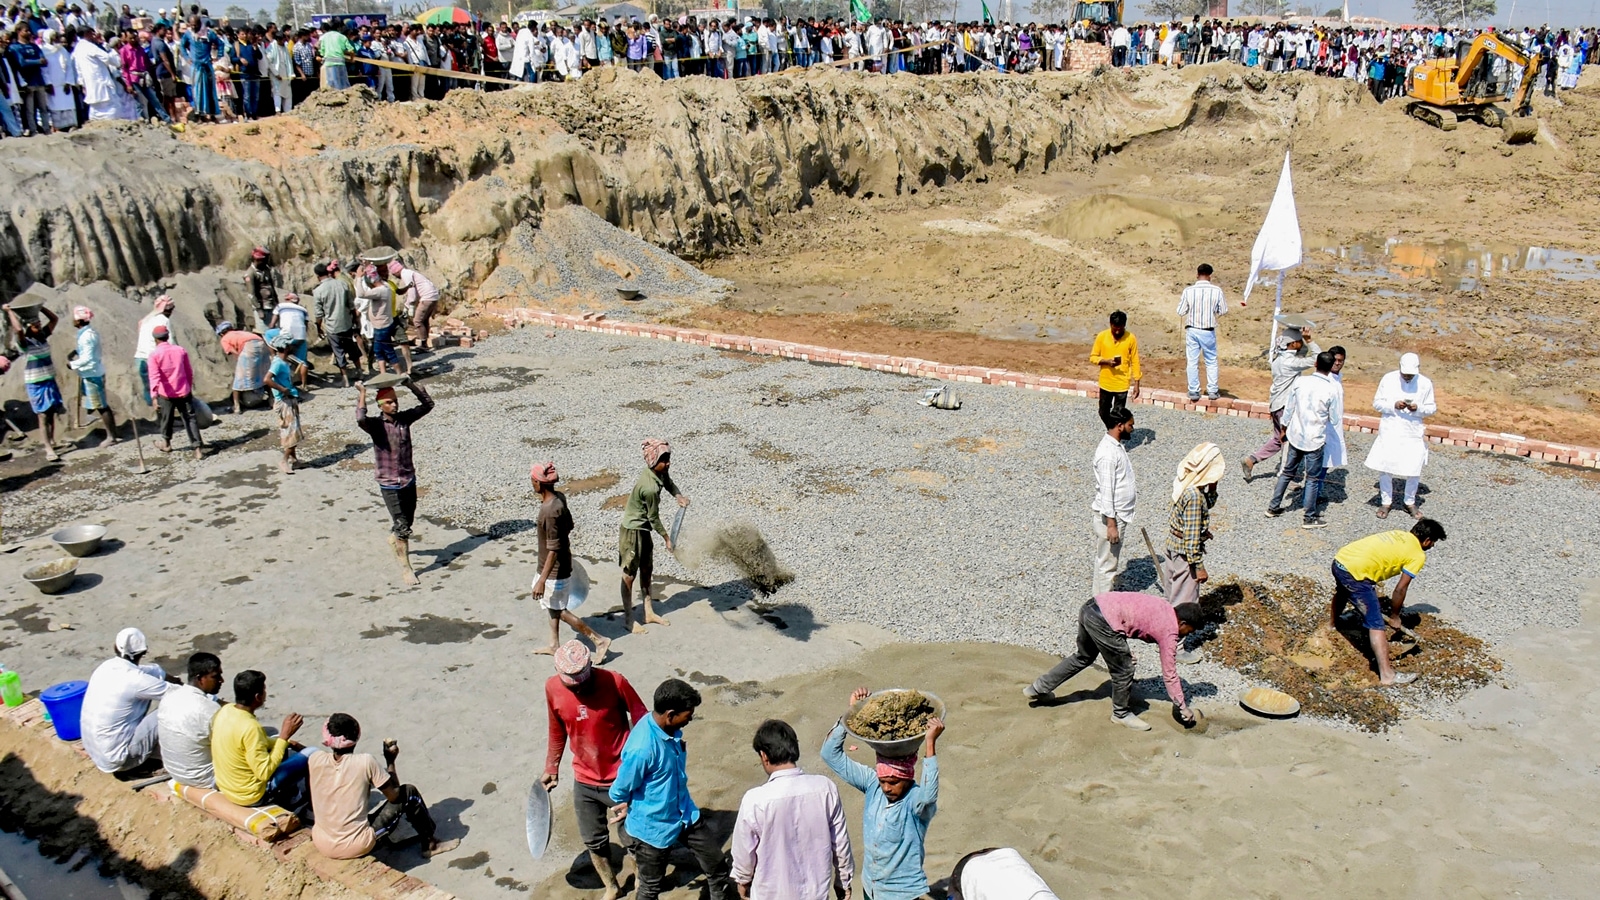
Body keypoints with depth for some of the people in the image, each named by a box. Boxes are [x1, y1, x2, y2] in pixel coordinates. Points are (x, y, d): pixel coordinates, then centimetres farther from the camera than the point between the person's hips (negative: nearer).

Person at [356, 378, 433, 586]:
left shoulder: (404, 418, -1)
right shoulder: (376, 424, -14)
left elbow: (428, 404, -2)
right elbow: (361, 420, -36)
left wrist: (411, 385, -8)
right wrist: (362, 394, -26)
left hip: (409, 479, 5)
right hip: (389, 484, -5)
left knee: (407, 521, 21)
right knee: (402, 527, -6)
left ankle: (394, 539, 52)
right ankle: (405, 567, 7)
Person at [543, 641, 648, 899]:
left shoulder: (614, 682, -23)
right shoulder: (552, 688, -12)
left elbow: (641, 721, -12)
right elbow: (557, 731, 5)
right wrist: (551, 768, 12)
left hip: (621, 778, -3)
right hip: (584, 781, 3)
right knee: (593, 840, 18)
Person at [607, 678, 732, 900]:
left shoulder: (671, 729, -11)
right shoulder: (641, 748, -36)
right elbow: (620, 792, -20)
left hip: (685, 814, 7)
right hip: (653, 827, -7)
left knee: (717, 863, 15)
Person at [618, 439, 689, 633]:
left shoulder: (660, 472, -8)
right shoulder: (650, 488, -33)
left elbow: (668, 482, 16)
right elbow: (654, 518, -21)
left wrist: (678, 496, -4)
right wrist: (667, 538, -8)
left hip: (644, 529, 9)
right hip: (632, 531, -9)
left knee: (646, 571, 18)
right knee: (629, 575, 4)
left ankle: (649, 613, 30)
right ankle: (628, 618, 15)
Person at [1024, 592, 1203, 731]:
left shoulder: (1164, 607, 20)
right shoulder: (1169, 632, -1)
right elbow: (1169, 674, 4)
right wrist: (1183, 707, 14)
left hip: (1091, 606, 9)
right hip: (1103, 621, -9)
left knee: (1083, 657, 29)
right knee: (1123, 671, 8)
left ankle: (1038, 689, 36)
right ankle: (1122, 714, 28)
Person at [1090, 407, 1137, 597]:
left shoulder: (1115, 445, 7)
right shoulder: (1108, 453, -25)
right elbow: (1106, 492, -25)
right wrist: (1111, 524, -24)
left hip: (1118, 514, 10)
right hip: (1110, 516, -10)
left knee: (1111, 560, 21)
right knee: (1107, 562, 2)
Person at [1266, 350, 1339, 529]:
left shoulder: (1301, 382, -6)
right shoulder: (1332, 389, -16)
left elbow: (1289, 409, 2)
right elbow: (1334, 418, -9)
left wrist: (1284, 429, 15)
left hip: (1295, 435, 4)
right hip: (1315, 439, -4)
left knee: (1287, 472, 17)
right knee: (1313, 478, 6)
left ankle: (1273, 507, 24)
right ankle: (1310, 517, 12)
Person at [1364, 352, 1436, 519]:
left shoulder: (1425, 383, -2)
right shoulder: (1388, 379, -4)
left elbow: (1431, 408, 4)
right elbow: (1377, 402, -1)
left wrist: (1418, 409, -17)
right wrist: (1393, 405, -19)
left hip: (1413, 434, 1)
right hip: (1389, 432, -1)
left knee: (1414, 469, 5)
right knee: (1384, 468, 2)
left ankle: (1410, 502, 25)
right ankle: (1386, 501, 18)